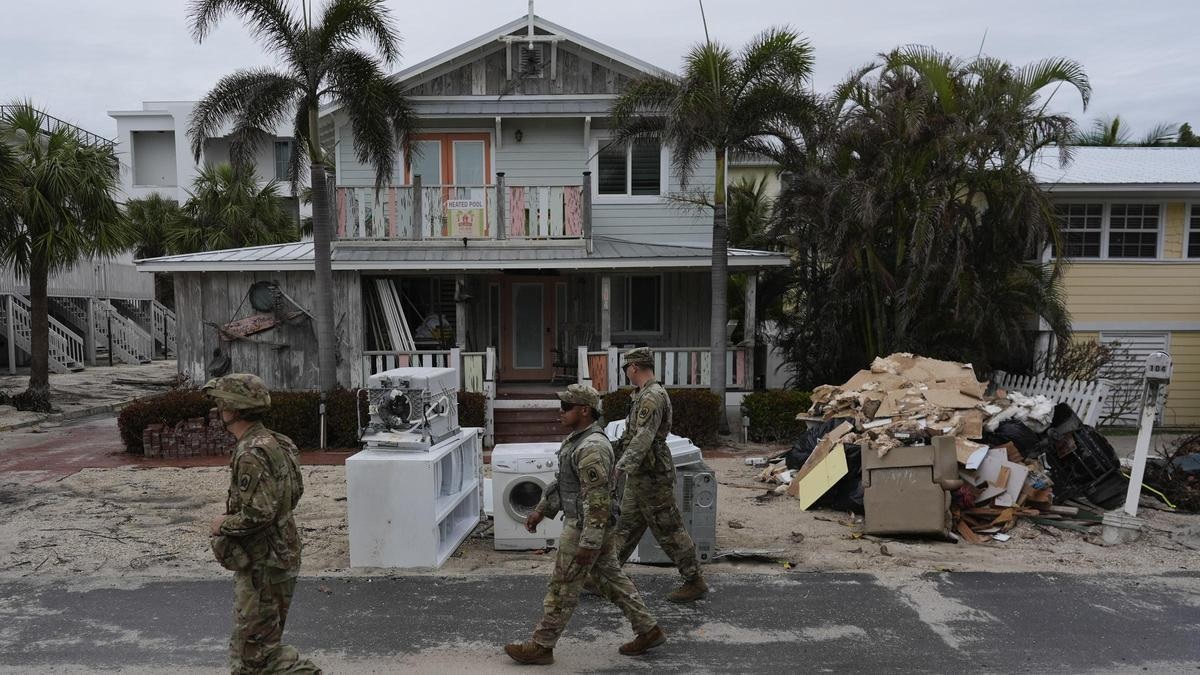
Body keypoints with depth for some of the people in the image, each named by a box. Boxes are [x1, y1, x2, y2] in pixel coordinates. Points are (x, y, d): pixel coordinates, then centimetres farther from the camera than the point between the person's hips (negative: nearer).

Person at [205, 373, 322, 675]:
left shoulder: (251, 454, -23)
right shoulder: (275, 443, 7)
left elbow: (258, 513, -28)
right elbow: (295, 491, 17)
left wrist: (223, 524, -11)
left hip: (262, 565, -10)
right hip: (278, 554, 10)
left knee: (256, 648, 1)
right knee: (249, 643, 20)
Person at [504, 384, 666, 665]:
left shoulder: (592, 448, -24)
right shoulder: (578, 439, 9)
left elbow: (598, 499, -26)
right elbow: (563, 482, 19)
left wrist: (588, 544, -24)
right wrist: (541, 510, 20)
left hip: (586, 527, -10)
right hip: (596, 526, 10)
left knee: (562, 588, 3)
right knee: (611, 578, 16)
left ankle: (541, 646, 16)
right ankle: (648, 630, 24)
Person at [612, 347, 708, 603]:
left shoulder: (653, 397, -18)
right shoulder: (643, 395, 13)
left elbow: (644, 436, -30)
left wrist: (625, 462, -39)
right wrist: (617, 452, 30)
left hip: (652, 476, -10)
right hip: (640, 476, 10)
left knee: (669, 529, -2)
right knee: (625, 527, 15)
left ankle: (695, 582, 8)